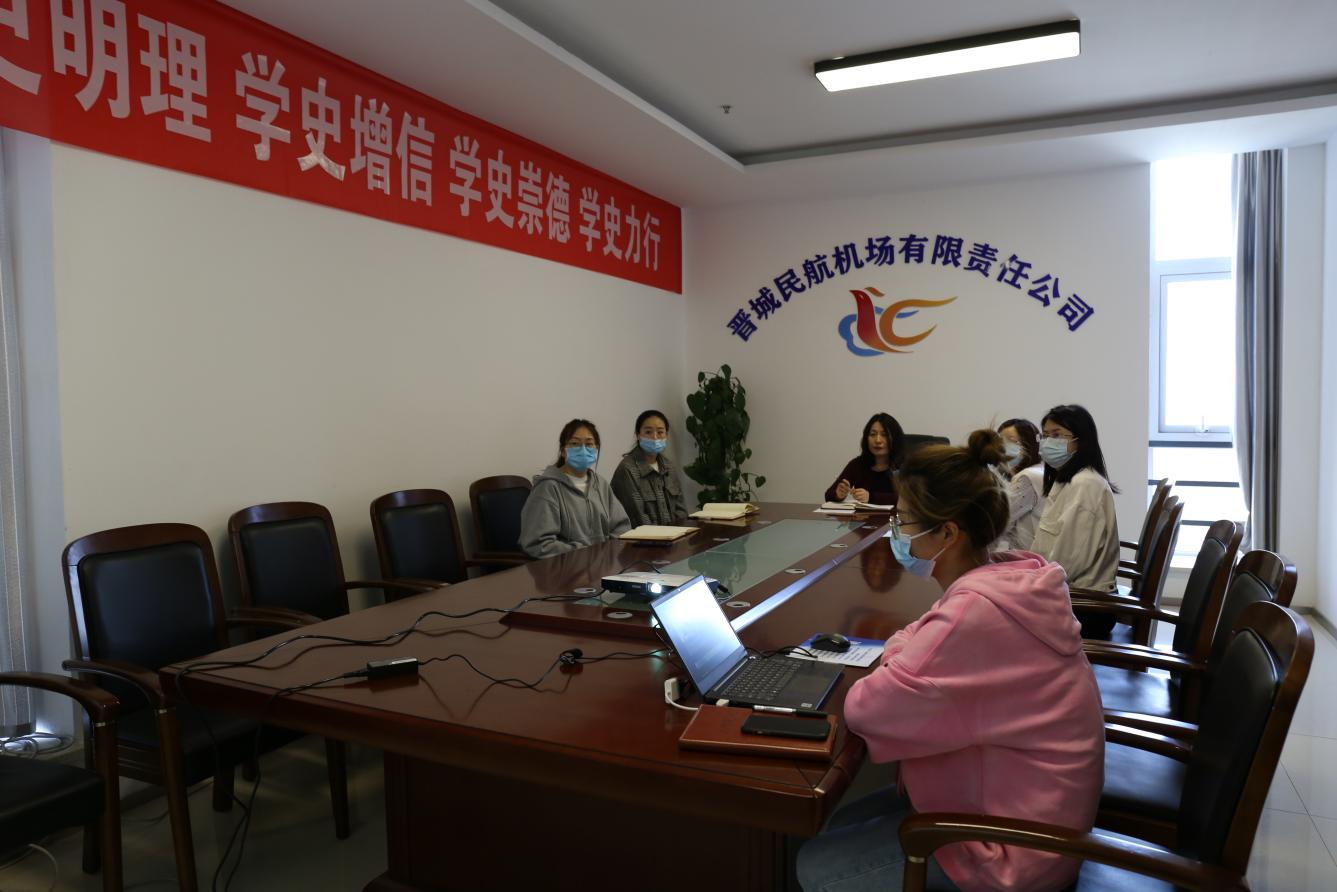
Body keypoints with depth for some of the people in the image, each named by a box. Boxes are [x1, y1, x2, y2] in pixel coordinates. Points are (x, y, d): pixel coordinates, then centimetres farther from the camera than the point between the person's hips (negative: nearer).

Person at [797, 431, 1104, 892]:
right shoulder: (1012, 574, -2)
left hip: (1013, 843, -9)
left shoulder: (975, 610, -33)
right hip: (1022, 804, 9)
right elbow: (936, 651, 14)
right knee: (841, 824, 17)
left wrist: (891, 670, -7)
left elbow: (866, 708, -28)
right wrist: (902, 653, -7)